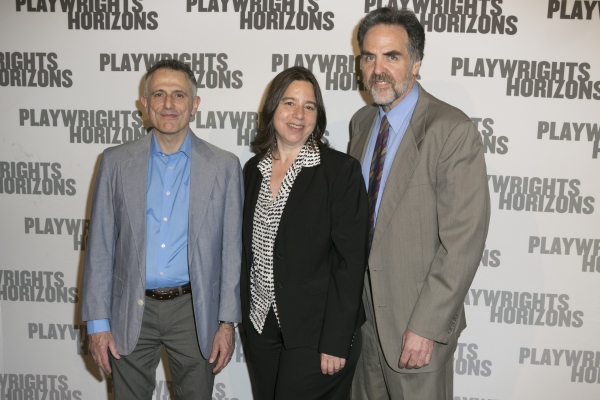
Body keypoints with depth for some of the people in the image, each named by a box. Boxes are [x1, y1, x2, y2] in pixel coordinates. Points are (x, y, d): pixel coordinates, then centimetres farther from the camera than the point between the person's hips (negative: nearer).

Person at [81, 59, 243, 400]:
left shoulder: (225, 166, -3)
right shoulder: (116, 161, 0)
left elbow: (231, 250, -1)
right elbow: (100, 246, 1)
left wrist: (227, 321, -3)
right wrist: (98, 321, -1)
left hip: (193, 310, -1)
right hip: (131, 311, 1)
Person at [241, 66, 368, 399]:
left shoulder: (341, 170, -12)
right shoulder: (254, 169, 6)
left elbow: (350, 262, -14)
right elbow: (250, 250, 12)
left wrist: (335, 342, -16)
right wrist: (248, 315, 11)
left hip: (315, 332, -5)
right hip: (261, 325, 5)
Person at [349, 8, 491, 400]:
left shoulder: (454, 131, -18)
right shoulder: (362, 121, 5)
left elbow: (463, 242, -19)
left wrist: (425, 326, -19)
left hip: (416, 316, -6)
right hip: (362, 305, 6)